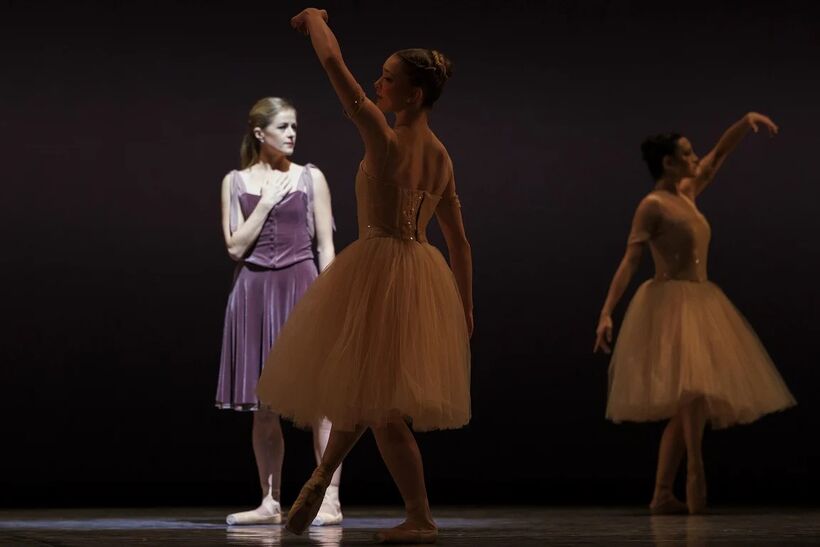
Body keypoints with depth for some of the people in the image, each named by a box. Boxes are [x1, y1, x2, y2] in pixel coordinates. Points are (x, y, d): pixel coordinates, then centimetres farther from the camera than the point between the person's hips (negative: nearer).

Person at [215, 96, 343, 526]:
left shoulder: (310, 178, 5)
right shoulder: (235, 182, 7)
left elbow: (325, 245, 3)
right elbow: (236, 247, -1)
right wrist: (266, 202, -6)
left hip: (301, 286, -1)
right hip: (254, 291, 2)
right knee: (264, 405, 5)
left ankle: (331, 500, -8)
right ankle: (270, 503, 13)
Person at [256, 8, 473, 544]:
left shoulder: (386, 140, -16)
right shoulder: (442, 157, 5)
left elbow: (334, 62, -15)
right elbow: (460, 243, 9)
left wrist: (315, 18, 2)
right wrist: (465, 313, 16)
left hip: (379, 269, -8)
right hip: (425, 275, 8)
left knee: (378, 402, 2)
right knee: (365, 387, 23)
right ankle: (321, 478, 40)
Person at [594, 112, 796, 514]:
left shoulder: (686, 193, 13)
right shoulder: (652, 205, -9)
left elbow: (720, 154, 23)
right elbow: (629, 261, -15)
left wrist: (747, 121, 8)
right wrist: (606, 313, -23)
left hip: (698, 306, 9)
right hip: (671, 305, -9)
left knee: (688, 407, 6)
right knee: (693, 390, -26)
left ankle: (662, 495, 6)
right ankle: (696, 475, -23)